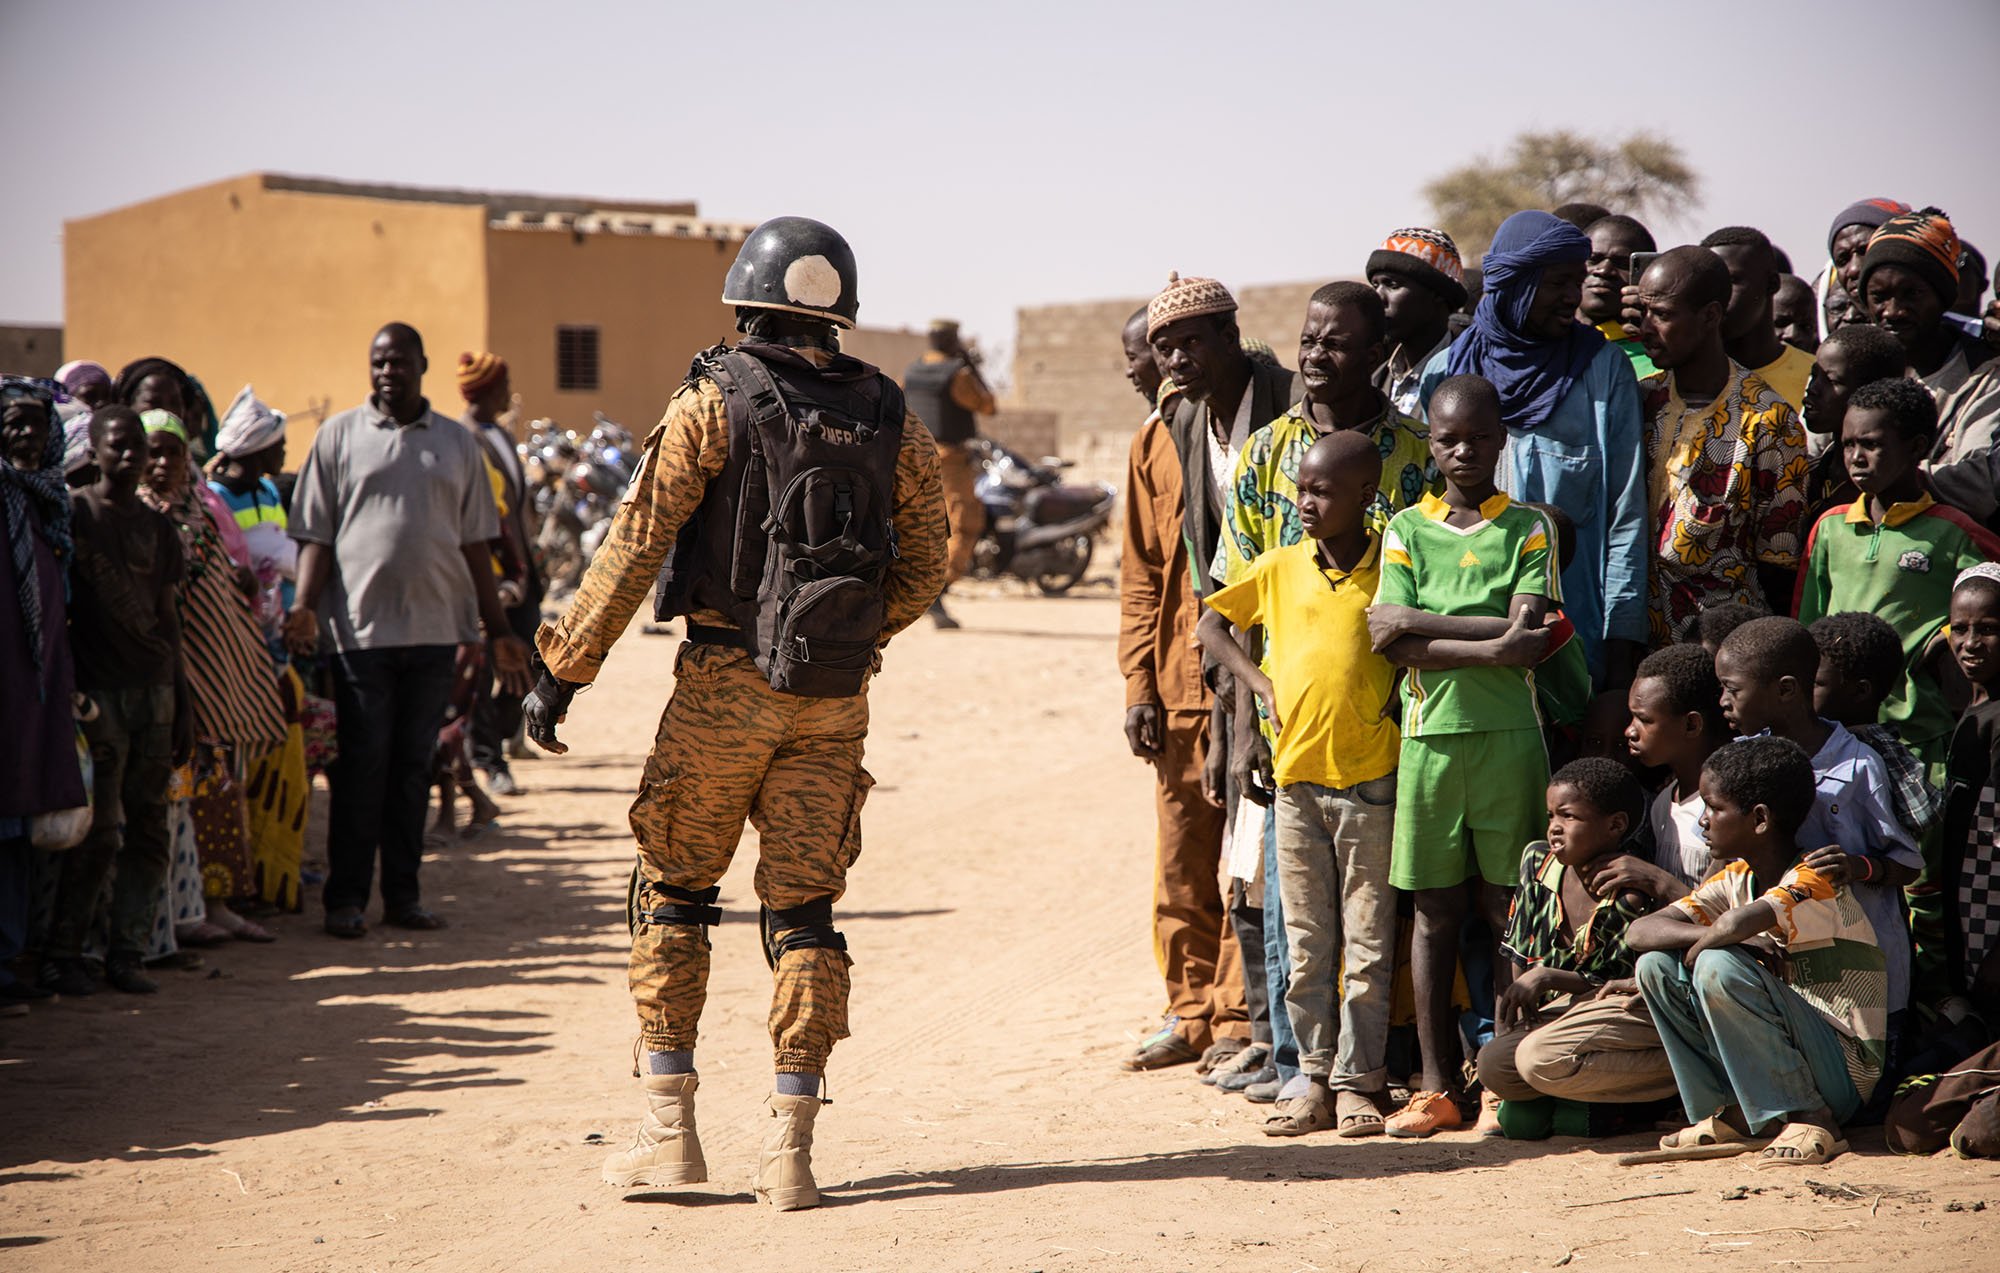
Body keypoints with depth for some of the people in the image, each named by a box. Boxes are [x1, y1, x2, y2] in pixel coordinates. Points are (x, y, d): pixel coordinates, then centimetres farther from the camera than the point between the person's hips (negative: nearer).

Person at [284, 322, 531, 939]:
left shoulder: (457, 444, 11)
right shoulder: (339, 436, 4)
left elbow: (474, 543, 13)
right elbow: (316, 535, 3)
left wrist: (498, 631, 10)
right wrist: (304, 606, -12)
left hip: (435, 627, 2)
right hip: (361, 626, -2)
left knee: (414, 765, 8)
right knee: (361, 765, 0)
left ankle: (404, 894, 15)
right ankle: (346, 898, 7)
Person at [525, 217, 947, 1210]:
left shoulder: (714, 402, -6)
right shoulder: (891, 421, 5)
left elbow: (636, 543, -10)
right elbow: (923, 570, 10)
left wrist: (563, 666, -6)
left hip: (724, 684, -3)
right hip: (834, 700, 3)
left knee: (673, 892, 11)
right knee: (803, 911, 7)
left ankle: (668, 1130, 8)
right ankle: (790, 1150, 3)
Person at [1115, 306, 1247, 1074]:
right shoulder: (1154, 443, 15)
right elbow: (1142, 573, 16)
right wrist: (1140, 683, 7)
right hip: (1181, 683, 6)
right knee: (1182, 859, 8)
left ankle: (1240, 1019, 3)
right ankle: (1193, 1012, 18)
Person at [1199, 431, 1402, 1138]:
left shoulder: (1392, 568, -3)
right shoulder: (1279, 567, 6)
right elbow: (1210, 623, 16)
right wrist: (1261, 683, 5)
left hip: (1370, 779, -3)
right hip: (1296, 775, 3)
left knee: (1368, 942, 2)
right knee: (1305, 944, 7)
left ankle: (1358, 1080, 9)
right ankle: (1315, 1079, 14)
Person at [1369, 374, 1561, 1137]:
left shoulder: (1529, 529, 5)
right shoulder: (1407, 529, 9)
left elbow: (1527, 632, -9)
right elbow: (1394, 646, -3)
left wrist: (1419, 623, -10)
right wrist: (1487, 648, -14)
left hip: (1508, 735, -1)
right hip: (1430, 734, 1)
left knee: (1506, 906, 1)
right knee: (1435, 910, 5)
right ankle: (1437, 1087, 10)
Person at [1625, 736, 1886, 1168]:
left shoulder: (1815, 880, -18)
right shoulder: (1735, 879, 6)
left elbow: (1741, 922, -39)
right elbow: (1640, 932, -4)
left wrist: (1704, 945, -16)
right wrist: (1720, 935, -21)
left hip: (1845, 1071, -8)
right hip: (1776, 1066, 8)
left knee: (1720, 966, -28)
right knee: (1656, 964, -1)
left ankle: (1811, 1122, -19)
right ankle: (1726, 1116, 1)